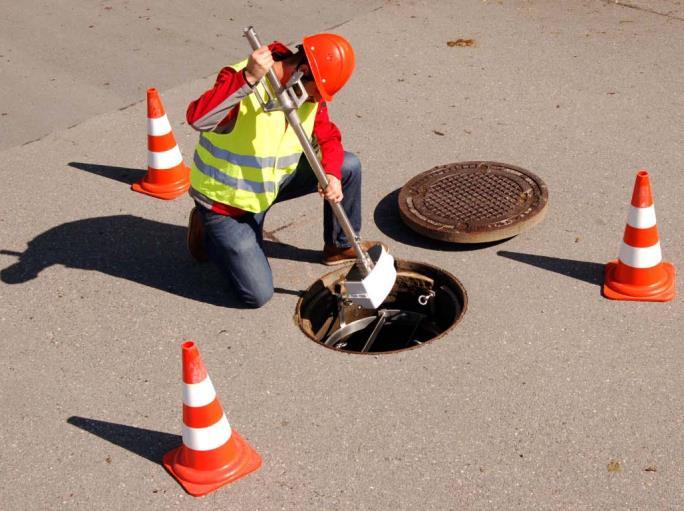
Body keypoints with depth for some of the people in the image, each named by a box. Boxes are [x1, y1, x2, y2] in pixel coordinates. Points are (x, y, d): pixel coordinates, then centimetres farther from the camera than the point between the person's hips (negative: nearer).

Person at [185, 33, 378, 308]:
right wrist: (248, 79, -57)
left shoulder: (310, 91, -8)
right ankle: (209, 230, 15)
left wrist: (332, 174, -17)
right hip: (226, 199, -7)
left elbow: (328, 137, 4)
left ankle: (340, 246, 19)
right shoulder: (240, 80, -31)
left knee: (348, 166, -2)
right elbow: (198, 119, -47)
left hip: (273, 181, 7)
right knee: (258, 294, -8)